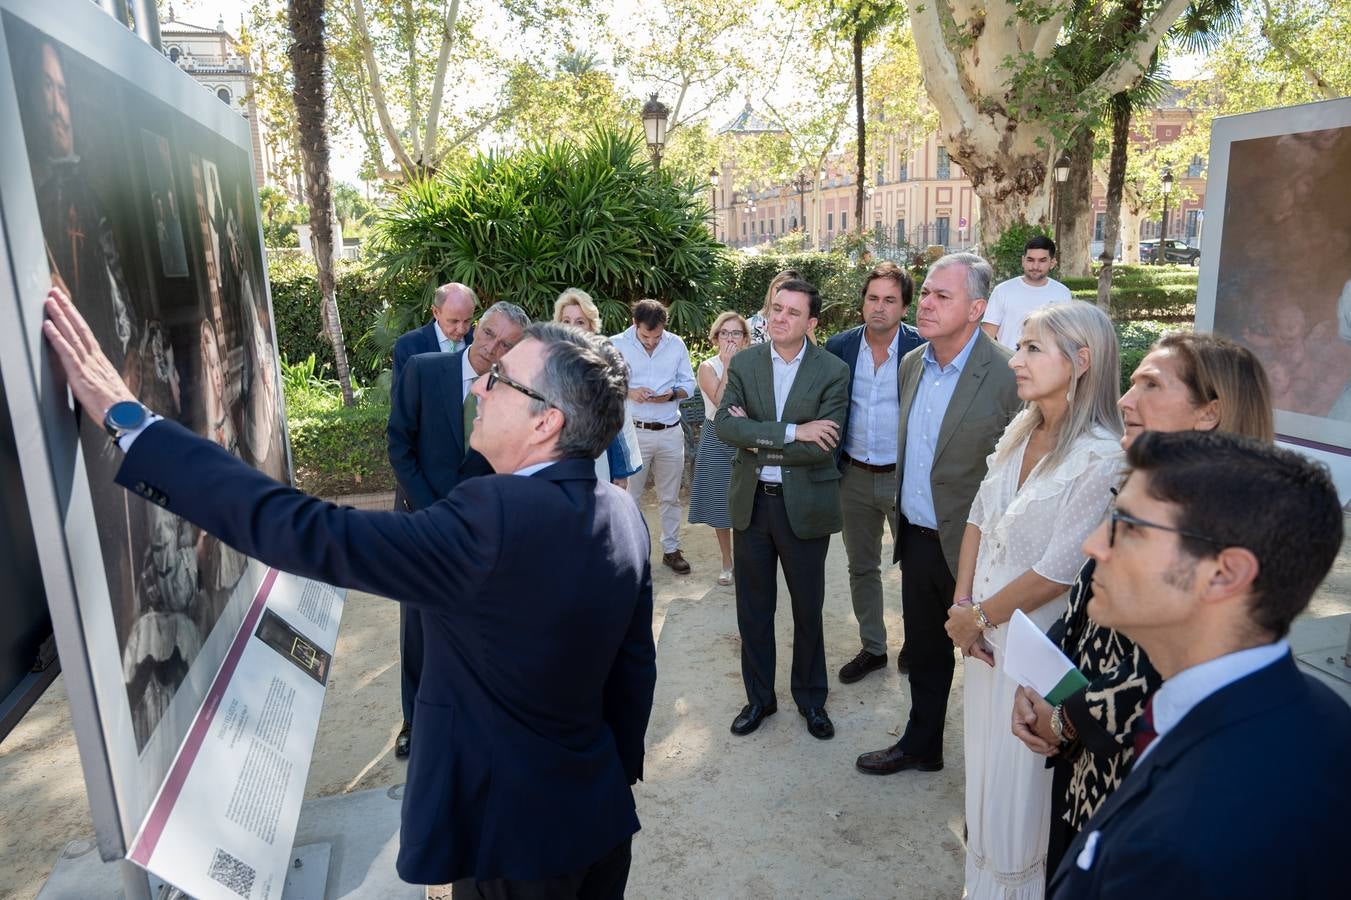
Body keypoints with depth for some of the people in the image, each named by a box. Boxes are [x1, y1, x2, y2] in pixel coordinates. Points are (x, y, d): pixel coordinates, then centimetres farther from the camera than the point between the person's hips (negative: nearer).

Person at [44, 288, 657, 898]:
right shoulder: (623, 517, -6)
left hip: (511, 830, -6)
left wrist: (126, 418, -24)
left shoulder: (494, 517, -30)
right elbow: (636, 667, 3)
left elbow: (307, 533, -30)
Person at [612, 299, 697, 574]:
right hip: (633, 432, -3)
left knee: (670, 497, 13)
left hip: (670, 432, 3)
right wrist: (628, 392, -20)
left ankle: (671, 549, 26)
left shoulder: (676, 344, 2)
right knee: (630, 497, 4)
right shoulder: (617, 345, -5)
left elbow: (689, 384, 8)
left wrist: (672, 393, -13)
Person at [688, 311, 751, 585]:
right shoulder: (708, 367, -4)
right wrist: (728, 366, -17)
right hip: (717, 440, -1)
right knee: (721, 504, 7)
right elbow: (721, 403, -20)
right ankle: (727, 563, 23)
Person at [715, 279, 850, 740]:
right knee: (753, 609, 14)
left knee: (808, 609, 13)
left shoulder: (833, 372, -7)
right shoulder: (743, 364, 0)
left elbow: (823, 446, -18)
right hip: (750, 501, 2)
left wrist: (756, 438, -15)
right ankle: (759, 697, 33)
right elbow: (724, 423, -14)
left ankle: (811, 698, 34)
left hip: (804, 506, -2)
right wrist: (791, 432, -22)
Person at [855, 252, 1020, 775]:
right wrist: (903, 524, 15)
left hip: (972, 547, -6)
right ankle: (921, 746, 42)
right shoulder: (911, 365, 4)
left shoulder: (1007, 376, -19)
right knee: (924, 653, 22)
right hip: (917, 538, 6)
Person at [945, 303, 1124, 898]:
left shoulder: (1102, 458, -22)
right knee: (985, 771, 23)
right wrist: (962, 604, -2)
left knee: (1018, 787, 11)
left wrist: (977, 616, -11)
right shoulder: (1021, 430, 1)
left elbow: (1058, 572, -22)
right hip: (987, 633, 7)